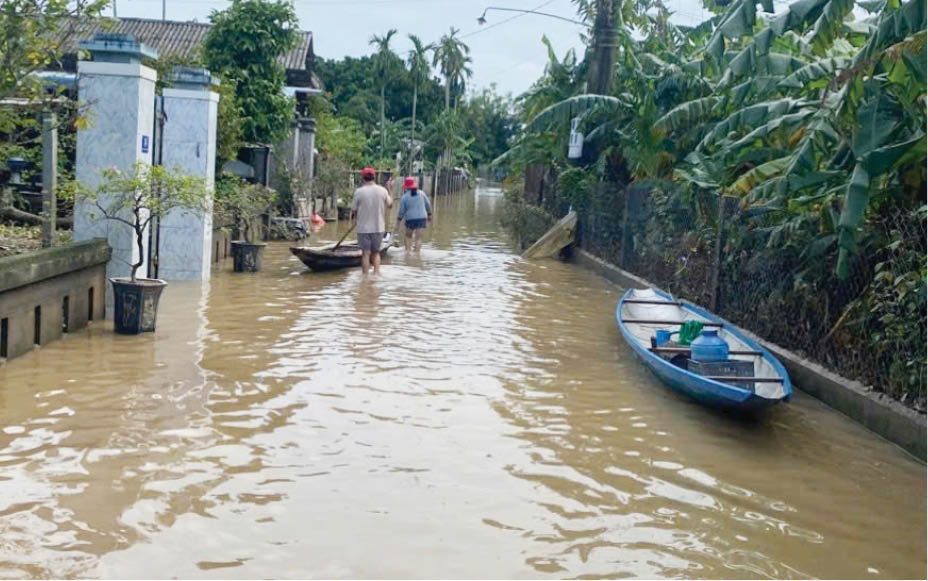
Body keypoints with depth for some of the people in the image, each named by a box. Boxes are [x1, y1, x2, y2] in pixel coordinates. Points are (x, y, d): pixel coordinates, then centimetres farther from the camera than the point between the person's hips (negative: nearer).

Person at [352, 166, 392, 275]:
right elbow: (390, 204, 12)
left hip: (364, 228, -2)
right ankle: (376, 271, 2)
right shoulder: (382, 190, -4)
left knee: (366, 253, 3)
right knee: (376, 252, 16)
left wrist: (354, 216, 18)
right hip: (379, 227, 2)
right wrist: (390, 191, 26)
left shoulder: (359, 192, -10)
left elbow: (354, 210, -4)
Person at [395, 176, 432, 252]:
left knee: (407, 236, 19)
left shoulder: (404, 197, -3)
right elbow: (428, 205, 9)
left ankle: (407, 250, 8)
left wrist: (398, 222, 7)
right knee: (418, 237, 1)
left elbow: (401, 212, -1)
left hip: (410, 219, -1)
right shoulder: (421, 193, 3)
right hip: (422, 218, 1)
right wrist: (429, 214, 23)